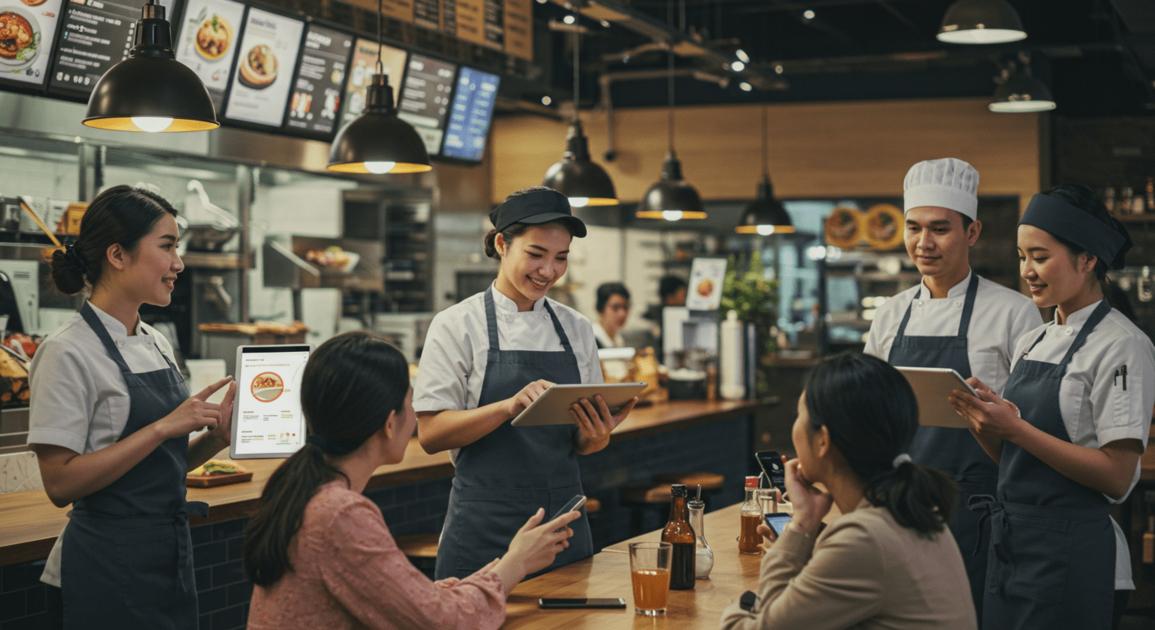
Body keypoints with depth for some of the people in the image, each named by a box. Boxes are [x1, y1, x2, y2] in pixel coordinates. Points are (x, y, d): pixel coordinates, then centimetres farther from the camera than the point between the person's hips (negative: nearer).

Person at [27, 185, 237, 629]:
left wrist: (216, 436, -3)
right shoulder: (68, 354, -13)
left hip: (171, 555, 7)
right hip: (111, 564, -7)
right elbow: (61, 483, -19)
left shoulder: (156, 344, 10)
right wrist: (164, 427, -22)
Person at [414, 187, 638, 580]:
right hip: (487, 527, -4)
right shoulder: (458, 325, -4)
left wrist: (596, 438, -11)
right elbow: (431, 434, -11)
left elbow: (580, 443, 12)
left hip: (563, 517, 4)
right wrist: (510, 406, -25)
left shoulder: (576, 329, 8)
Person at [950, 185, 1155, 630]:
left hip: (1071, 556, -7)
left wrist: (1015, 429, -21)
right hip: (1011, 544, 7)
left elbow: (1116, 476, -16)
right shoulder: (1031, 344, 13)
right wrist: (981, 423, -4)